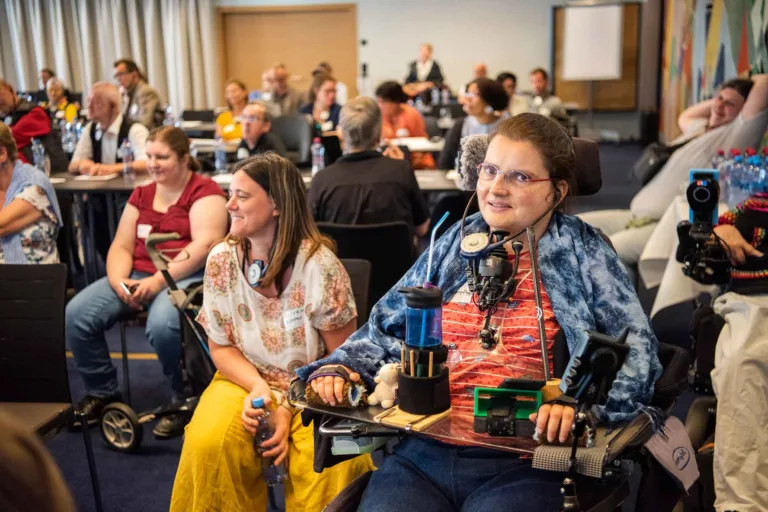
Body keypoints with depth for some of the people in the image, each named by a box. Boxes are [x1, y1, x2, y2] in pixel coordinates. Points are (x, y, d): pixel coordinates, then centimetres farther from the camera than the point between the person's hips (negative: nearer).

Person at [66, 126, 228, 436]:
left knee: (162, 324, -37)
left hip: (185, 277, -6)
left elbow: (205, 243, -15)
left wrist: (159, 281, -22)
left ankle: (186, 401, -12)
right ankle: (101, 392, 6)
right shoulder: (141, 195, 19)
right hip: (138, 275, 7)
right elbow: (121, 246, 15)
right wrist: (118, 280, -8)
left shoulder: (204, 191, -2)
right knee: (75, 314, -15)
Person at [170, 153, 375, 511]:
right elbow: (221, 347, 3)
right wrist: (259, 388, -16)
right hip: (247, 380, 3)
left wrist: (290, 408, -18)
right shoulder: (221, 259, -6)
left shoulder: (319, 265, -17)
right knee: (208, 445, -26)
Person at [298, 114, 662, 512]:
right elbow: (387, 325, 19)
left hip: (522, 462, -2)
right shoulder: (455, 244, 15)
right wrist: (338, 368, 1)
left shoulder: (583, 254, 4)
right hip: (421, 451, 3)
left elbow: (637, 352, -5)